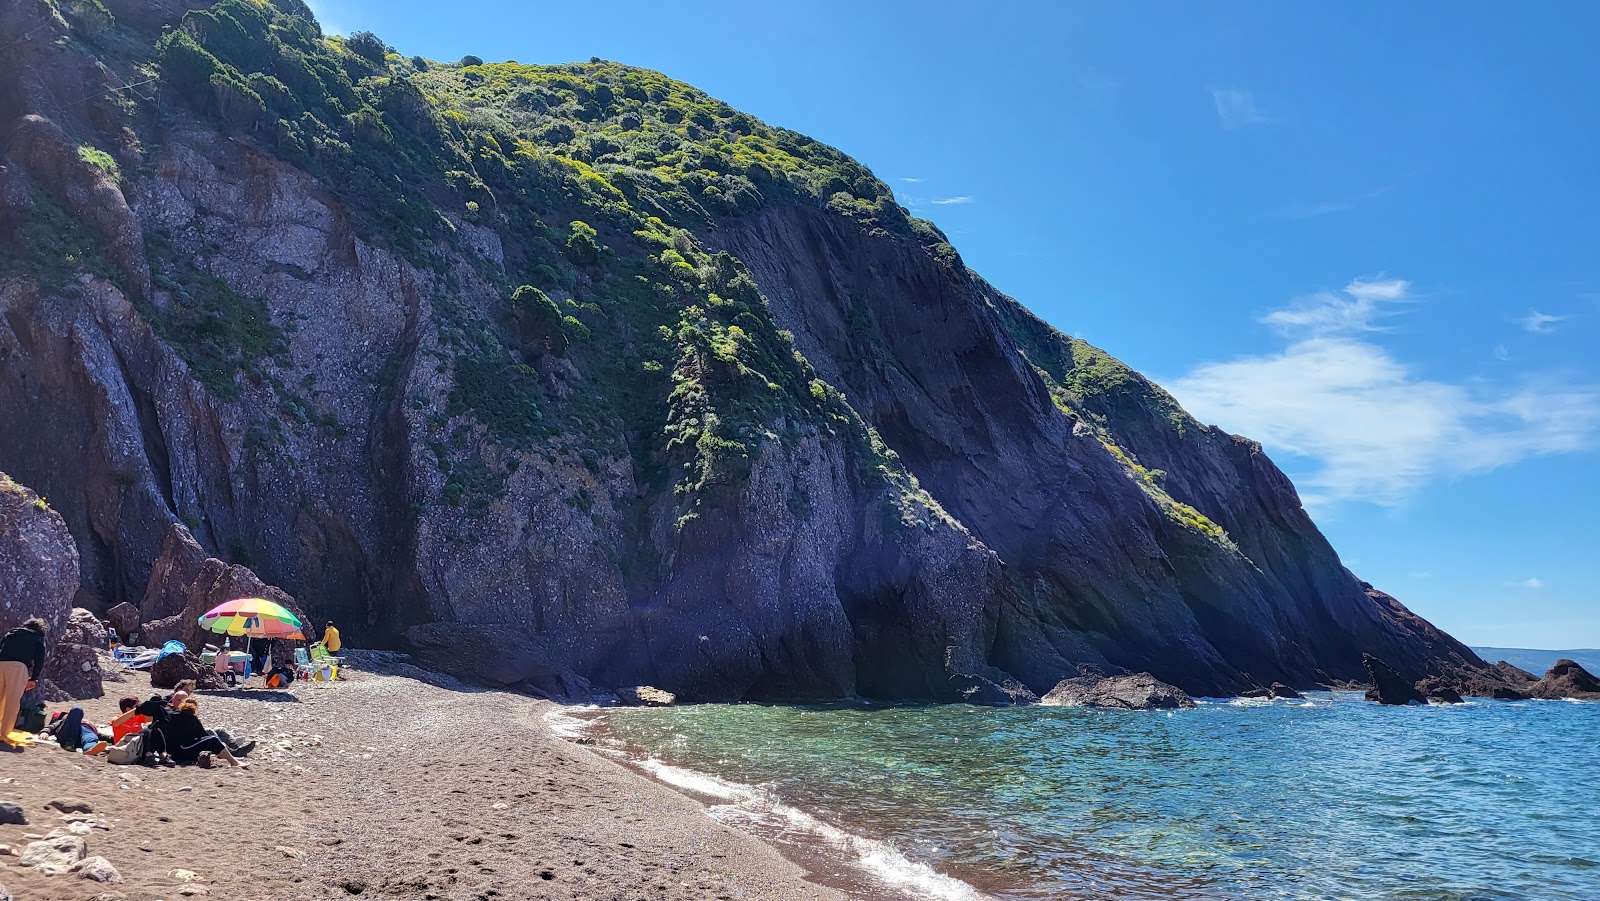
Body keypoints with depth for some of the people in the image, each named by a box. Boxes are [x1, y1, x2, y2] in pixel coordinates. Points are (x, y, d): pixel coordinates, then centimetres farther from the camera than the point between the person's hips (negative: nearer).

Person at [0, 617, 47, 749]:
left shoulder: (11, 633, 31)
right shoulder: (38, 638, 21)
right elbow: (39, 659, 10)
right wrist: (34, 678, 15)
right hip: (18, 666, -4)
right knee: (13, 701, -3)